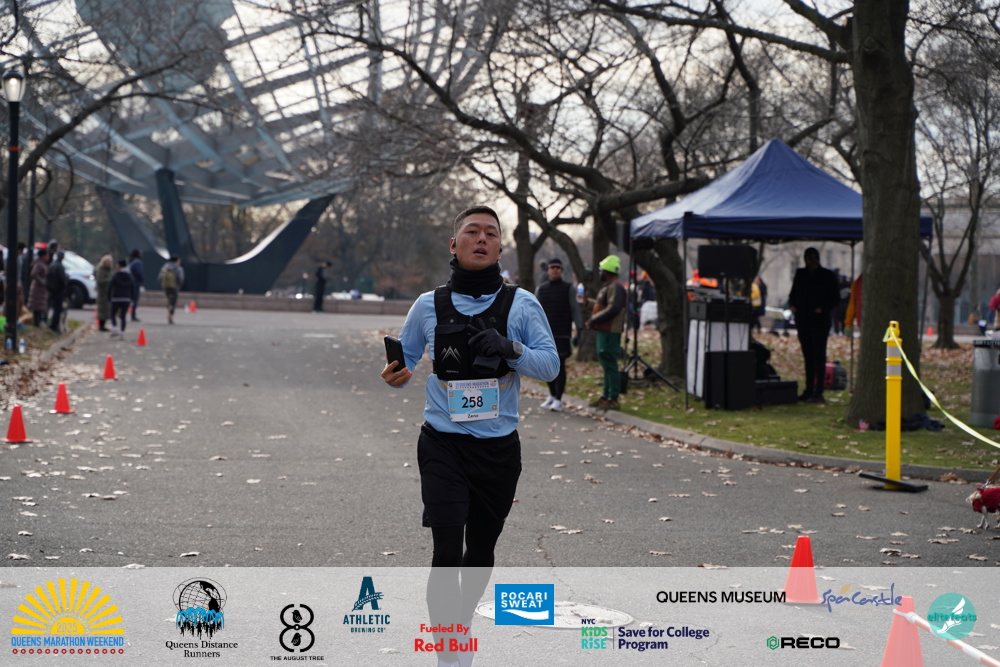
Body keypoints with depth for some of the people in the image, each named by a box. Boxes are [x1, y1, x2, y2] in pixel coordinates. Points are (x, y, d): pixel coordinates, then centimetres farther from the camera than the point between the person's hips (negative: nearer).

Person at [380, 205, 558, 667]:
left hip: (498, 448, 1)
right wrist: (395, 375, -10)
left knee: (481, 550, 15)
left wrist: (510, 349, -23)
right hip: (443, 446, -1)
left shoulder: (521, 304, 1)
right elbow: (405, 358, 13)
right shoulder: (429, 306, 3)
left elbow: (550, 364, -4)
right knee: (447, 551, -14)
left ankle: (462, 629, 40)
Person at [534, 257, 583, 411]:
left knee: (560, 366, -7)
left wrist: (579, 328, -11)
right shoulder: (540, 289, 10)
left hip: (562, 334, -4)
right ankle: (552, 395, 24)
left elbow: (575, 310, -1)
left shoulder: (568, 289, 1)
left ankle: (558, 400, -5)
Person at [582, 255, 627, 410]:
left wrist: (593, 320, -22)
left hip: (610, 332, -11)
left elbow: (613, 309, -26)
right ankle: (606, 396, 23)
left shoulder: (615, 287, -16)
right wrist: (589, 301, 40)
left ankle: (613, 399, -8)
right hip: (604, 331, 11)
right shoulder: (608, 286, 18)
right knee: (606, 363, 15)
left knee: (609, 364, -9)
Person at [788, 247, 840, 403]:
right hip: (803, 320, 5)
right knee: (808, 356, 9)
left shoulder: (827, 275, 0)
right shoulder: (800, 274, 12)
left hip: (820, 321, -5)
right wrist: (792, 305, -1)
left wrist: (823, 309, -14)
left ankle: (819, 393, -9)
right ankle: (809, 391, 14)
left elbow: (835, 297, 0)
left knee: (819, 356, -8)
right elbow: (793, 294, 19)